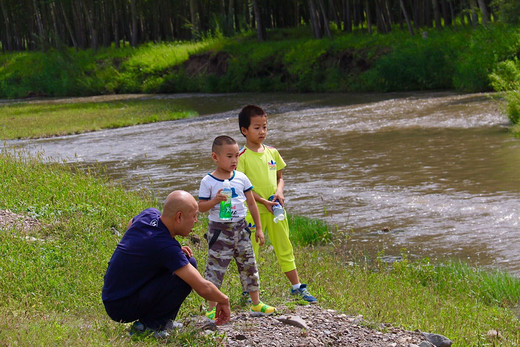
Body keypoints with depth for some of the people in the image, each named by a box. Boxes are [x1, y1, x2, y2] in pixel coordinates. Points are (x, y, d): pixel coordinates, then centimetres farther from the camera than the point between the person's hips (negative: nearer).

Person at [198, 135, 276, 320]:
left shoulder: (241, 178, 3)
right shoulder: (208, 181, -7)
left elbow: (252, 203, 10)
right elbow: (201, 207, -5)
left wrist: (259, 228, 10)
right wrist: (215, 200, -25)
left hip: (240, 228, 4)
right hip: (219, 229, -4)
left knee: (248, 265, 9)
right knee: (215, 268, 0)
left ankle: (256, 304, 21)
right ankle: (211, 308, 9)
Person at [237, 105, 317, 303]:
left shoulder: (272, 153, 8)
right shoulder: (242, 157, -9)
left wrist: (279, 192, -4)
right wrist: (263, 201, -18)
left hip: (274, 210, 5)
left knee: (285, 249, 11)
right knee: (250, 252, 2)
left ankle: (297, 287, 20)